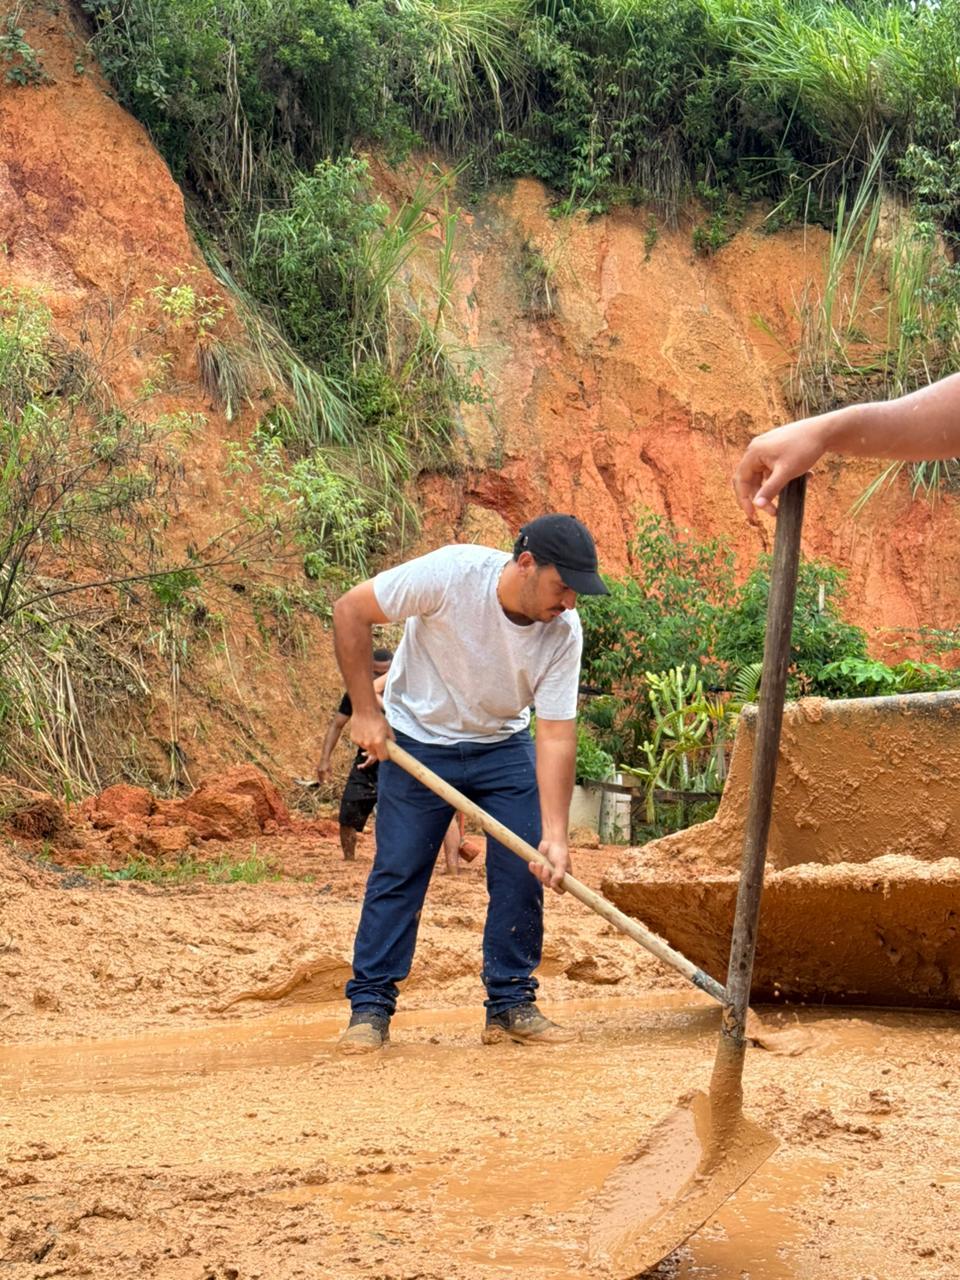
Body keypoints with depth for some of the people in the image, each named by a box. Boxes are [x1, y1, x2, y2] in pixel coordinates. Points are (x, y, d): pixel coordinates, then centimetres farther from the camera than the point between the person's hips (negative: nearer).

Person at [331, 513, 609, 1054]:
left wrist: (555, 836, -26)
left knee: (523, 872, -5)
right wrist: (366, 710, -19)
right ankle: (370, 1007, 7)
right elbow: (351, 610, -19)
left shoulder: (564, 631, -20)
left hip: (503, 746, 3)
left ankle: (511, 1004, 8)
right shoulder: (449, 574, -30)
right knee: (397, 873, -4)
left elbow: (557, 734, -19)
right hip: (417, 743, -3)